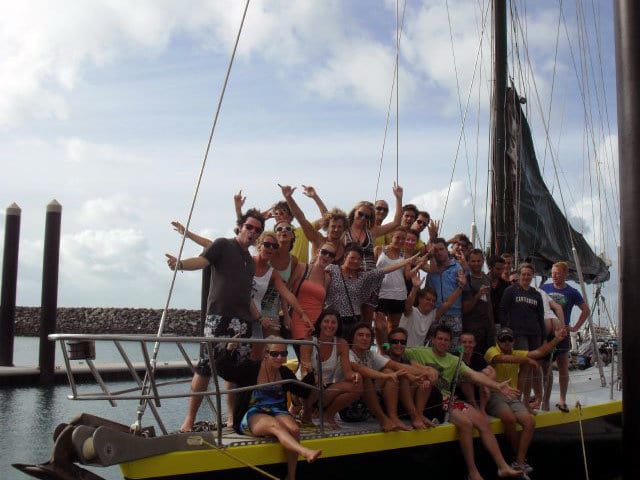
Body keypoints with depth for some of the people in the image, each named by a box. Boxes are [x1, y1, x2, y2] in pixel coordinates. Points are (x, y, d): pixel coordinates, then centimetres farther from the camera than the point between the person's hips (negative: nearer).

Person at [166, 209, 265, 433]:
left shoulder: (250, 261, 25)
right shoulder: (223, 245, 6)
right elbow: (202, 260, -12)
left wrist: (259, 317, 22)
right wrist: (181, 264, -32)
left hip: (243, 322, 7)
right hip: (219, 316, -6)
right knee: (206, 366, -11)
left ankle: (232, 419, 12)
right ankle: (189, 419, -5)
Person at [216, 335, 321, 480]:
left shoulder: (285, 372, 15)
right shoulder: (251, 367, 0)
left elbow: (303, 392, 21)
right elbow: (223, 369, -10)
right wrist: (229, 350, -25)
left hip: (277, 412, 4)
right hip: (251, 416, -4)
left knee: (294, 429, -29)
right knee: (275, 424, -38)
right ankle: (306, 452, -58)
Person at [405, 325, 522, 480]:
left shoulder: (454, 360, 15)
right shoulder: (421, 353, 2)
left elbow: (474, 375, 1)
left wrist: (498, 386, -14)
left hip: (450, 399, 7)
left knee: (484, 422, -9)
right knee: (466, 423, -27)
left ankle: (503, 467, -5)